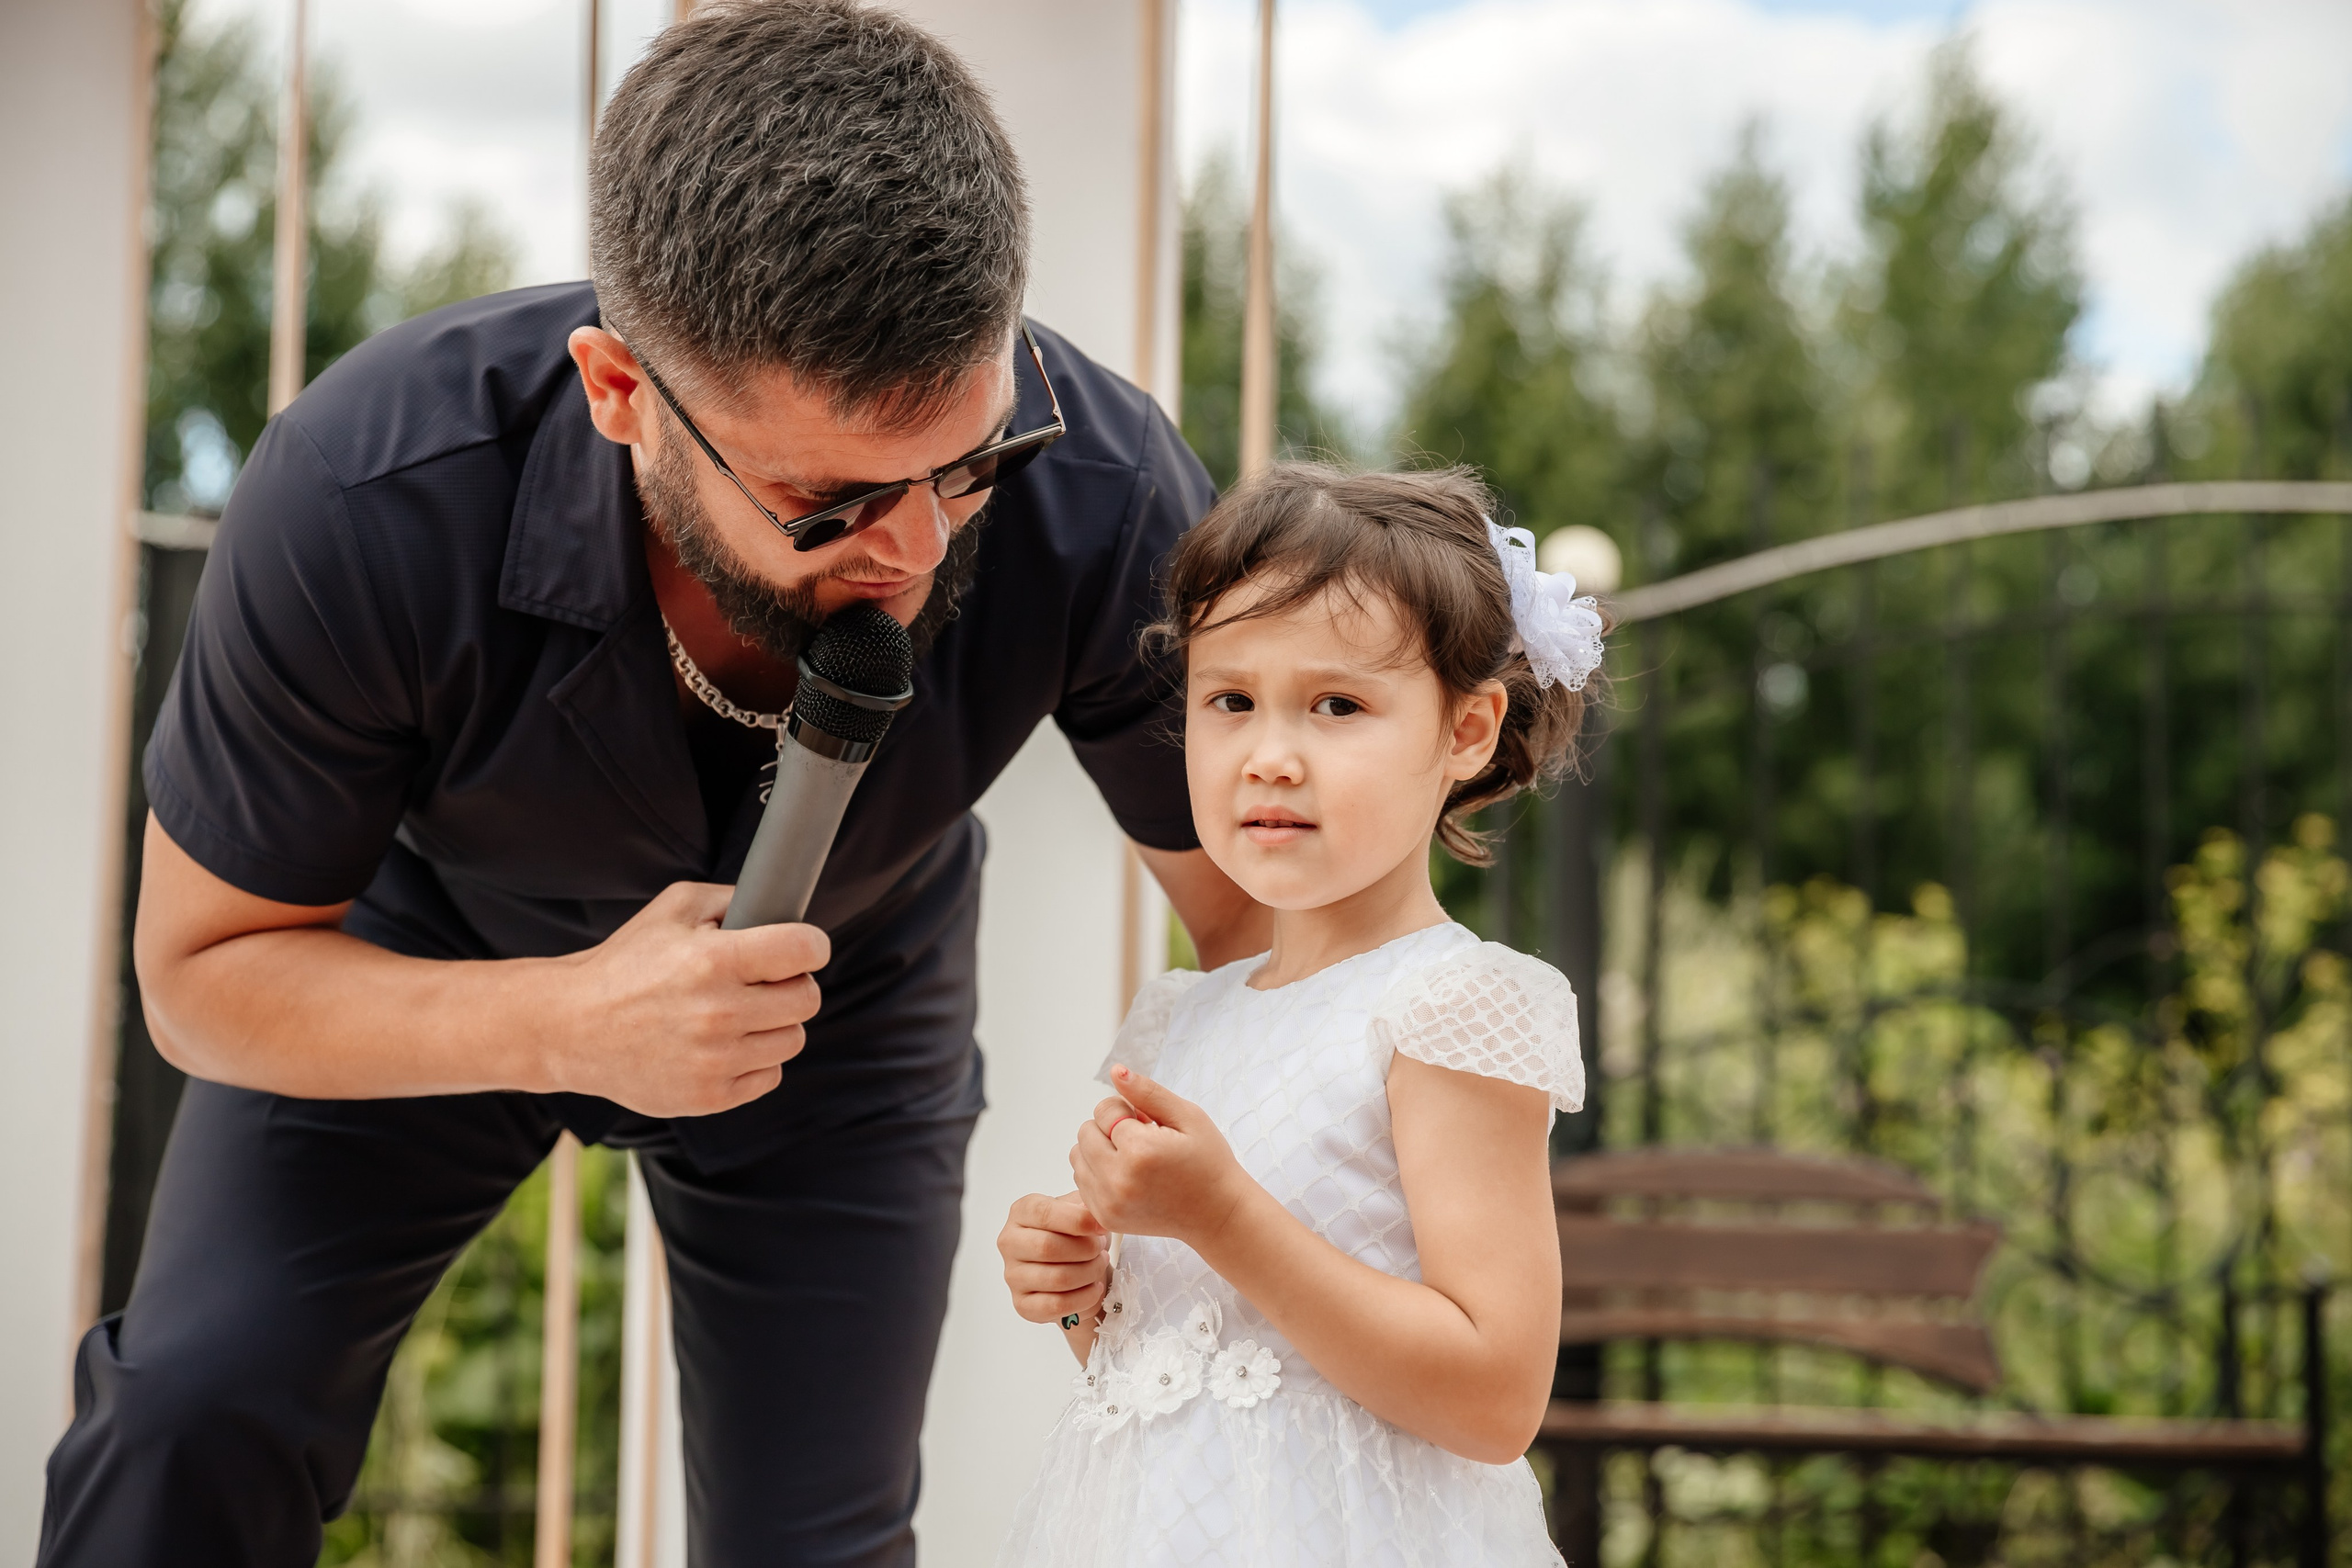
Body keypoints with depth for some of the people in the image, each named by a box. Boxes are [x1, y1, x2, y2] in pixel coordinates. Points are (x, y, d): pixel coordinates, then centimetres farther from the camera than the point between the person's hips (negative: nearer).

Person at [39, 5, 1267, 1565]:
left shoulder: (1106, 500, -36)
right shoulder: (359, 502, -39)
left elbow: (1258, 902, -16)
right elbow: (207, 970, -25)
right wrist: (564, 1028, -42)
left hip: (848, 997, 1)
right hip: (436, 955, -1)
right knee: (197, 1414, -17)